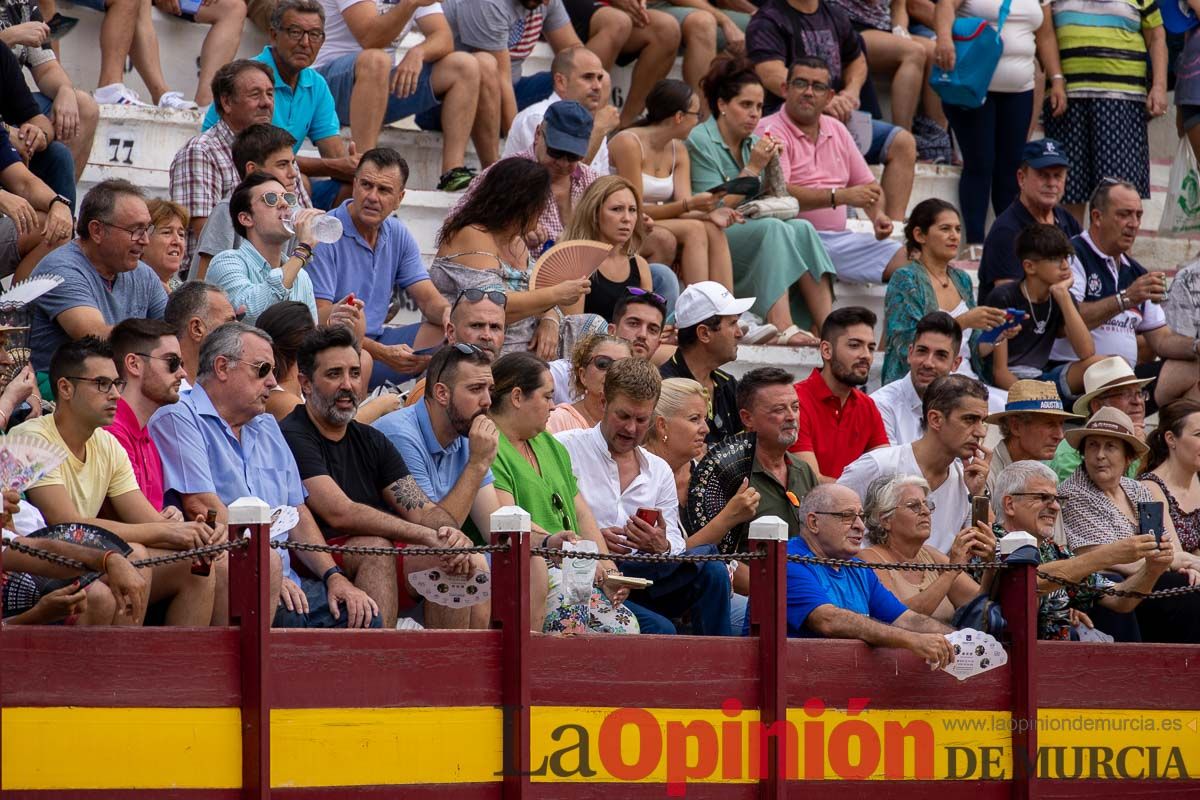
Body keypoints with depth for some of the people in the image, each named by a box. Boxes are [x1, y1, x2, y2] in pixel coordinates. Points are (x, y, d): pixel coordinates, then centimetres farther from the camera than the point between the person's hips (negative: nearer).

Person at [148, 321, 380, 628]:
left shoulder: (266, 428, 26)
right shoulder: (180, 419, -2)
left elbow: (297, 514, 25)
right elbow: (201, 506, -13)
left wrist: (334, 577, 8)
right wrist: (269, 572, -16)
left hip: (282, 583, 8)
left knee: (363, 615, -12)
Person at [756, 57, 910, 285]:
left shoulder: (837, 130, 20)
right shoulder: (771, 132, -4)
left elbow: (867, 185, 25)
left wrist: (878, 215, 1)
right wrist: (842, 196, -21)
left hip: (840, 238, 7)